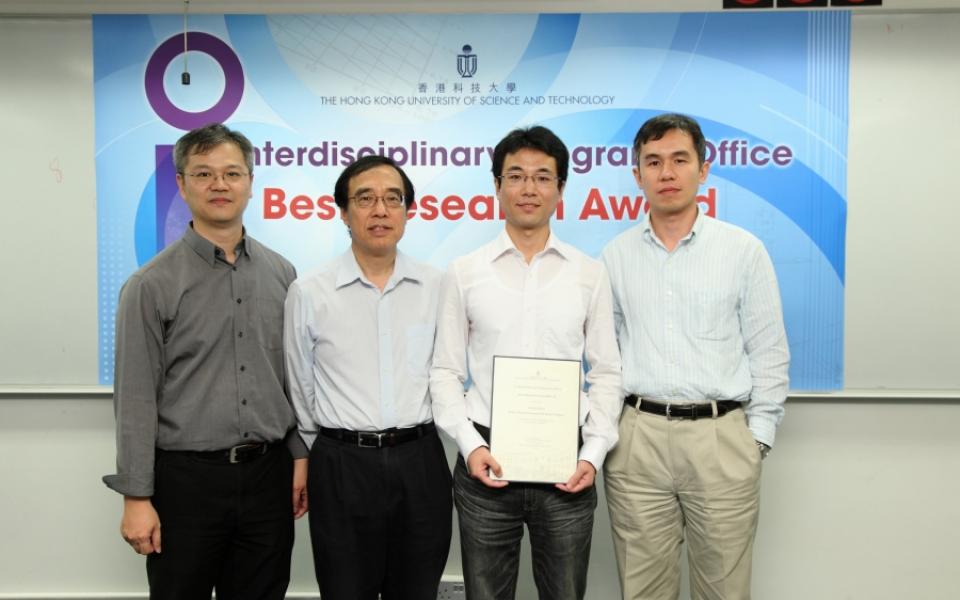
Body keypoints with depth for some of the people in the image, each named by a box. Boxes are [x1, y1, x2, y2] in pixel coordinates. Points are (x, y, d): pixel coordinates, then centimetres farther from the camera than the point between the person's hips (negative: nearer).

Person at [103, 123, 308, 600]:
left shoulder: (280, 273, 4)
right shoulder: (152, 285, -7)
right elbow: (135, 399, -8)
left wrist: (300, 455, 5)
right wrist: (136, 496, -9)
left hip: (268, 473, 3)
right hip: (187, 477, -3)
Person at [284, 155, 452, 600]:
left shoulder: (437, 288, 1)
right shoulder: (308, 292, -4)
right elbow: (300, 392, 5)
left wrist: (414, 448, 10)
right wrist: (334, 453, 10)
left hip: (421, 463, 2)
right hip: (342, 467, -1)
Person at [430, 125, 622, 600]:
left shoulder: (589, 273, 3)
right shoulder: (464, 273, 2)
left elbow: (606, 373, 5)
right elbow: (445, 371, 2)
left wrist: (594, 453, -6)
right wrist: (470, 444, -9)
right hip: (486, 462, 0)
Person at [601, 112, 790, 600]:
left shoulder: (743, 249, 0)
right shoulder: (615, 256, 6)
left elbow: (769, 352, 2)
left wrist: (759, 436, -1)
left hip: (721, 436, -1)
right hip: (636, 438, 2)